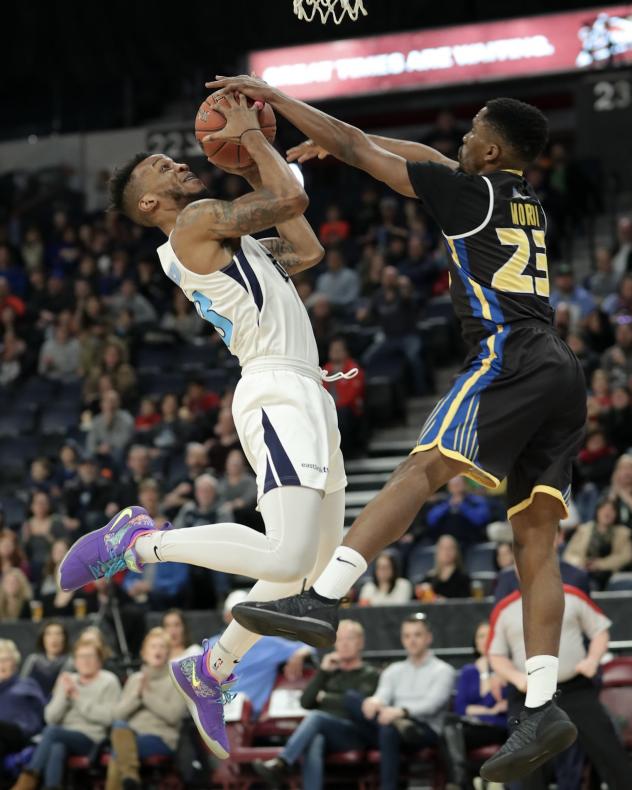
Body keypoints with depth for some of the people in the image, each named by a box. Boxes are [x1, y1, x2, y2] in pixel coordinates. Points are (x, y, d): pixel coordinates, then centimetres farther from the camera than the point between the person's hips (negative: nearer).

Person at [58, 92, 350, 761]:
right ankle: (141, 539, -10)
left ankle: (209, 670, 22)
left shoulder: (227, 241, 23)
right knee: (287, 557, -26)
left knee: (315, 563, 15)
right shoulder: (198, 220, -5)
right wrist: (252, 135, 4)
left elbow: (308, 251, 28)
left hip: (305, 397, 10)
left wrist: (253, 162, 30)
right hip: (277, 395, -10)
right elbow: (293, 200, -10)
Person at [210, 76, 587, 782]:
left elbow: (359, 152, 5)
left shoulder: (472, 191, 4)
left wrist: (276, 98, 13)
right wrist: (330, 140, 43)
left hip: (510, 359, -8)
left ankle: (322, 599, -34)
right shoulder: (528, 205, 26)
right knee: (534, 539, 1)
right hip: (563, 377, 8)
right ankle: (542, 705, -7)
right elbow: (430, 159, 40)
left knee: (420, 470, -19)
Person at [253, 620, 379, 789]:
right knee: (314, 743, -37)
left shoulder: (370, 675, 13)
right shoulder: (331, 672, 28)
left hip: (354, 734, -3)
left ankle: (280, 764, -46)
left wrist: (324, 698, 4)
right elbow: (306, 702, 16)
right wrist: (323, 671, 7)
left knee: (315, 716, -35)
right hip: (322, 732, 3)